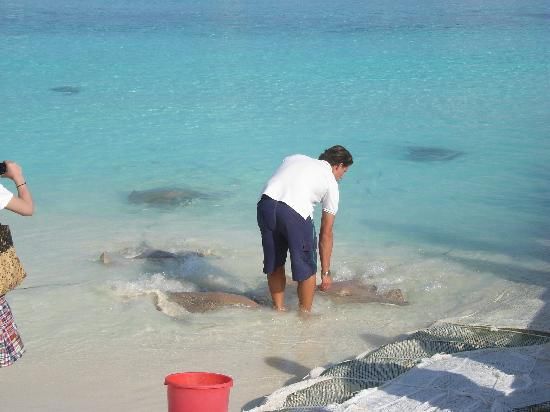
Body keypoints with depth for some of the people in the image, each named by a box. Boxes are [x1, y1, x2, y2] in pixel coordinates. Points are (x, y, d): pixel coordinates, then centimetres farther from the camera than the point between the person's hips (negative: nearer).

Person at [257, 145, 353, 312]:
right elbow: (326, 233, 19)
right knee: (307, 268, 16)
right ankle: (305, 313, 27)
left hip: (266, 203, 5)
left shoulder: (294, 158, 32)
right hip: (295, 213, -4)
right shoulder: (331, 183, 19)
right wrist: (325, 272, 24)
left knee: (273, 263, 23)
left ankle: (279, 309, 36)